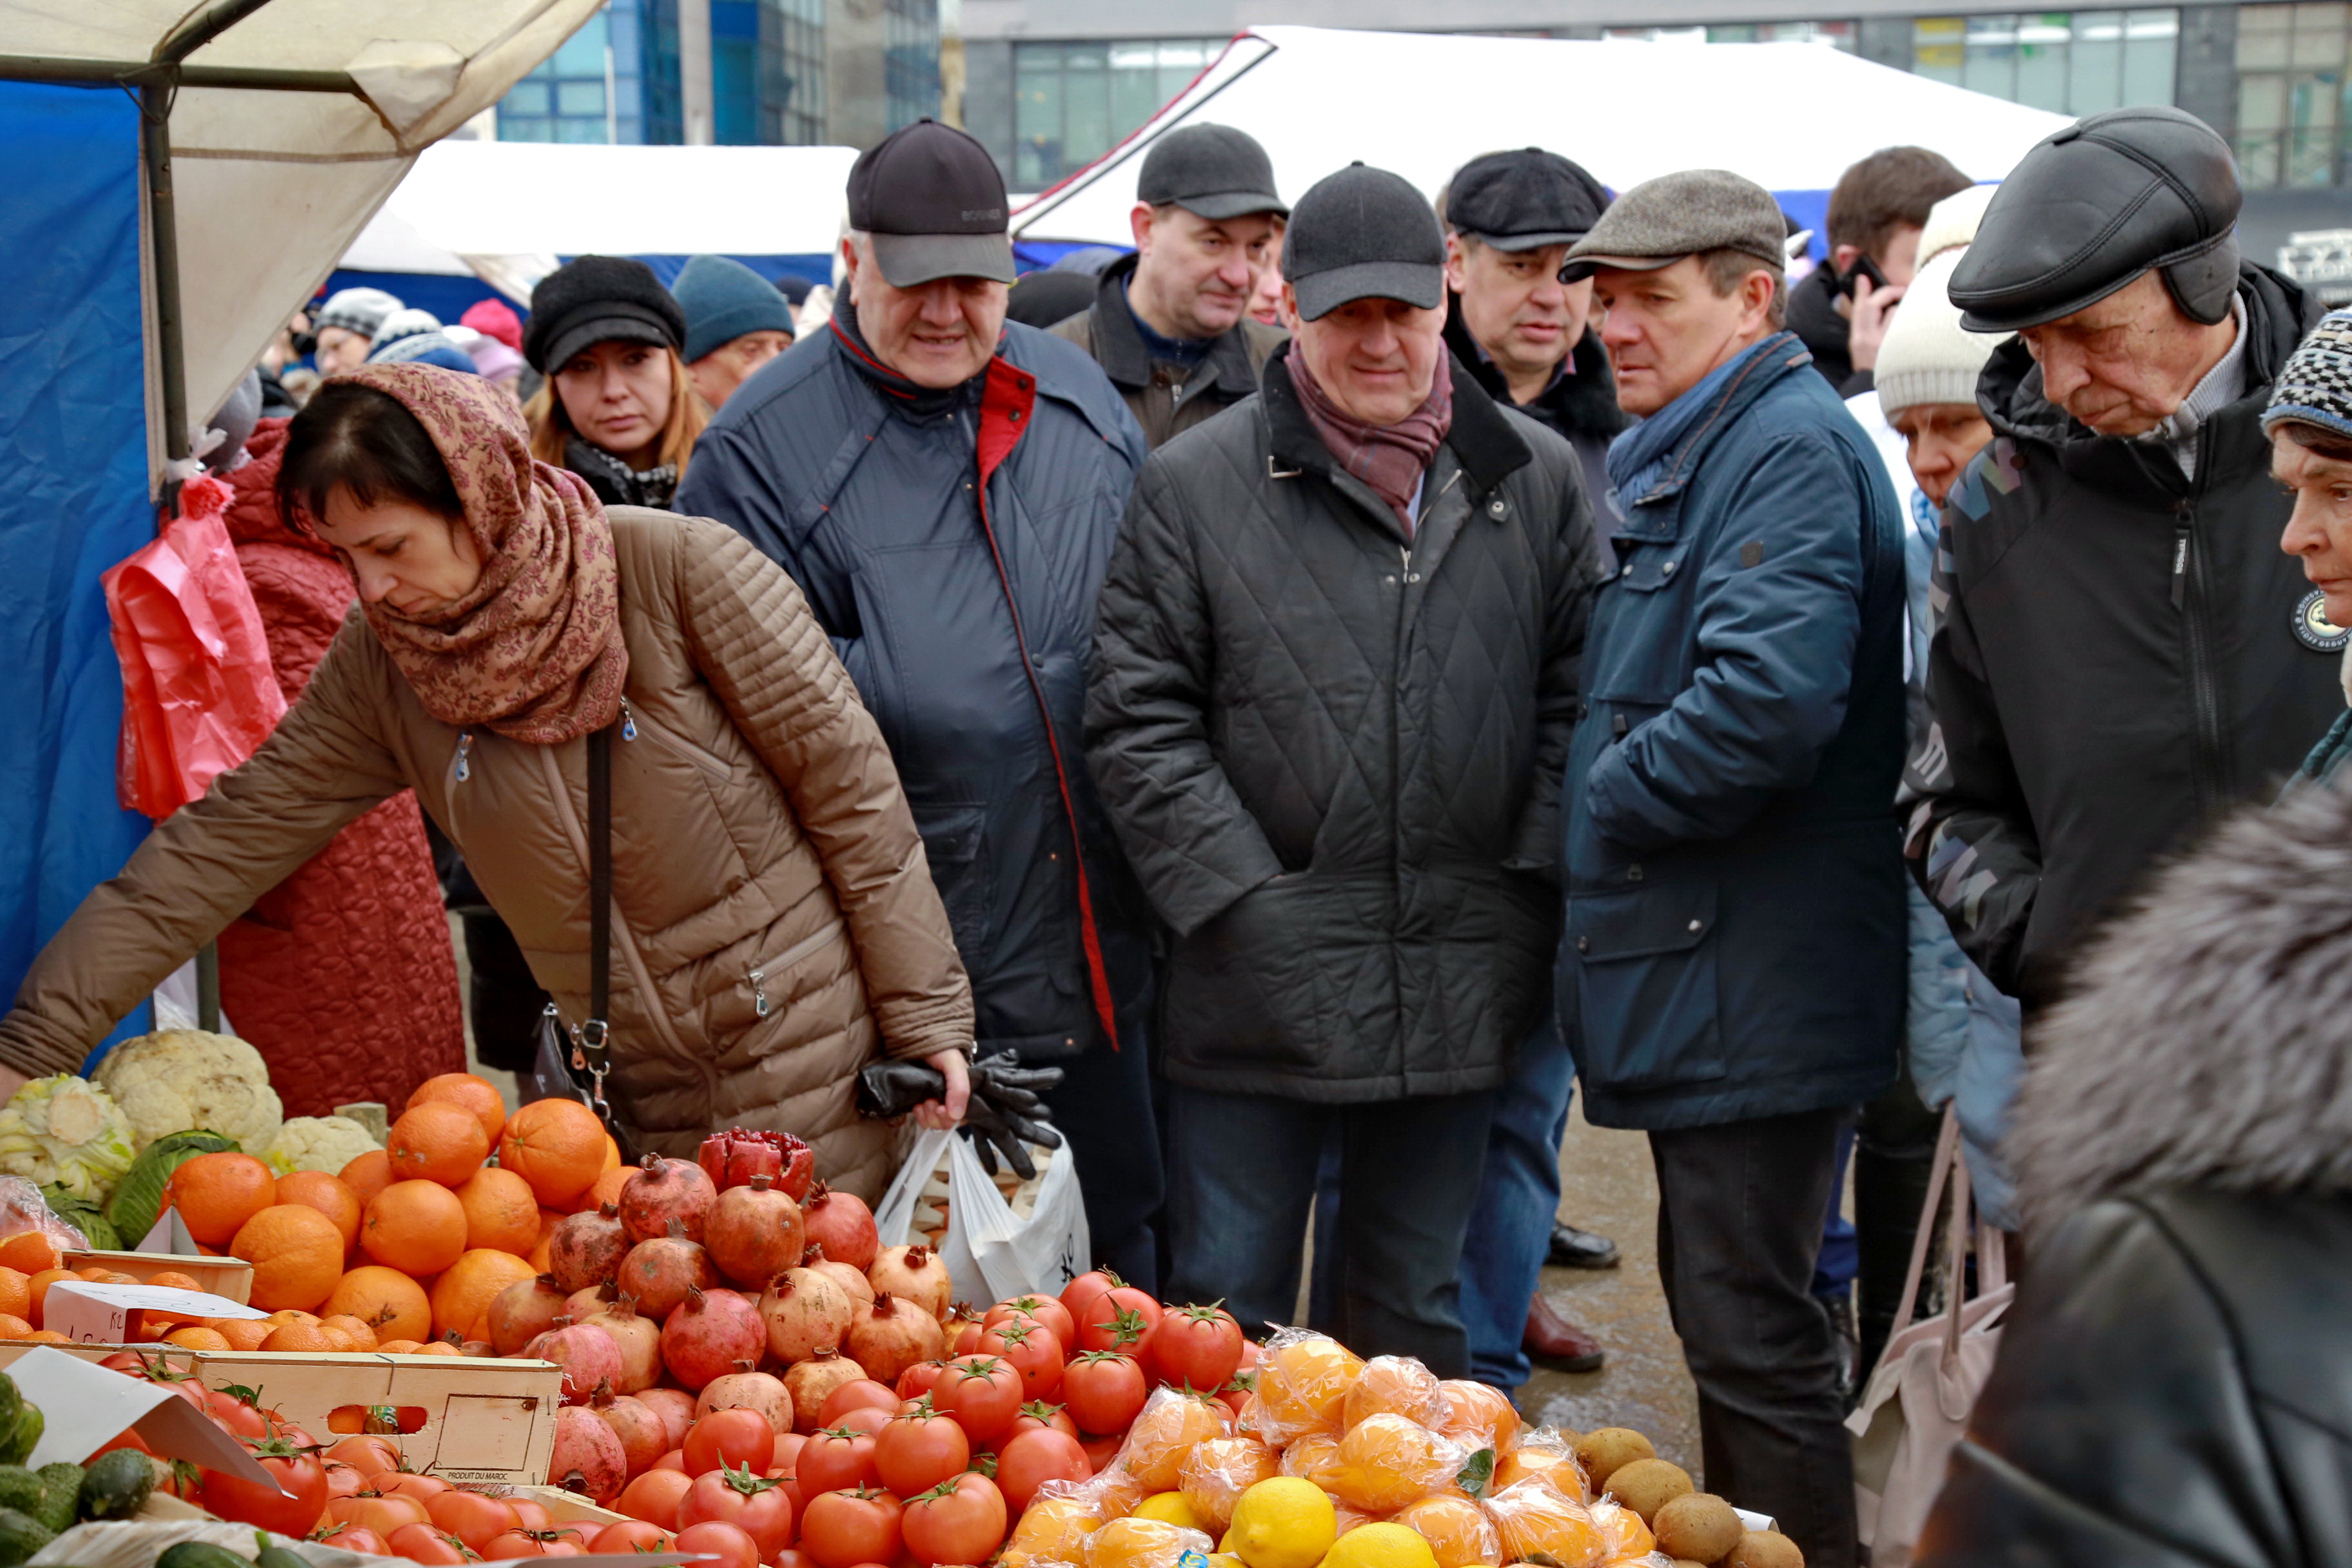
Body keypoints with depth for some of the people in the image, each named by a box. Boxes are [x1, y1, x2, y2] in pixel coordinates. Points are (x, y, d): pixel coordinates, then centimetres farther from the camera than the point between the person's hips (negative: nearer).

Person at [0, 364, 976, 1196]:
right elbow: (227, 841, 2)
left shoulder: (678, 572, -14)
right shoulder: (382, 660, 0)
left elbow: (852, 787, -9)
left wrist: (925, 1014, -8)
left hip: (819, 1076, -4)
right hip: (633, 1106, 4)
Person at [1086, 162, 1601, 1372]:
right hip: (1257, 990, -3)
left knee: (1418, 1315, 18)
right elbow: (1137, 723, -4)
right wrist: (1244, 903, -10)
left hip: (1459, 991, 3)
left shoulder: (1535, 478, 7)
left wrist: (1528, 887, -1)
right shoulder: (1193, 485, -2)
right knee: (1226, 1319, 6)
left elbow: (1576, 694, 9)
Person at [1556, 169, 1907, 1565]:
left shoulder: (1790, 446, -16)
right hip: (1700, 977, 11)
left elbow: (1768, 702, -30)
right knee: (1719, 1303, 20)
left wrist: (1611, 795, -15)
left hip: (1751, 980, -11)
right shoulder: (1673, 456, 17)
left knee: (1751, 1332, -4)